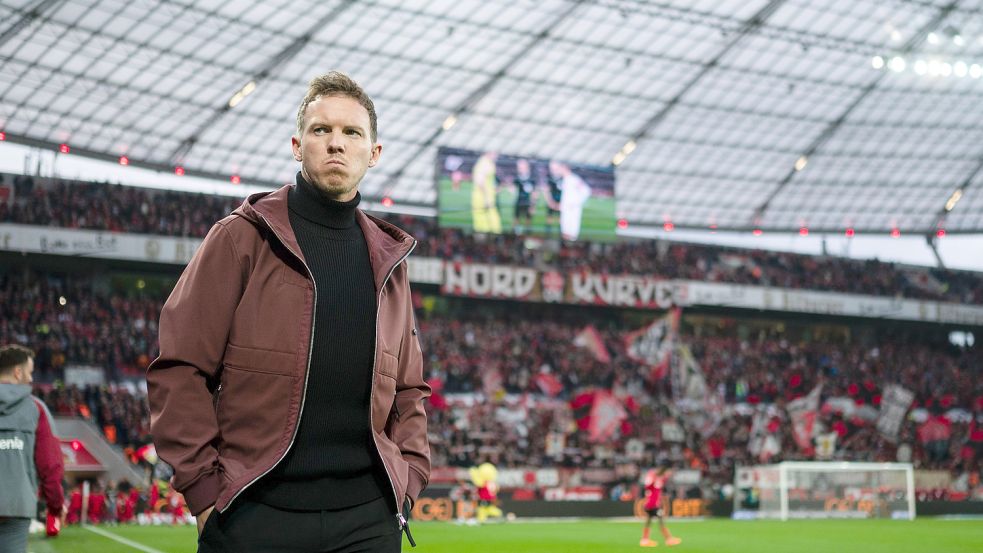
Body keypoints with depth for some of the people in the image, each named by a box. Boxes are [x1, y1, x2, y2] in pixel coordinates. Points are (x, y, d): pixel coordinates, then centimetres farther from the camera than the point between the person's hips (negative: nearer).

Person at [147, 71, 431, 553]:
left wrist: (407, 480, 6)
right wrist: (205, 488, -9)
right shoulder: (241, 238, 1)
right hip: (254, 513, -4)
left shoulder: (389, 260, 14)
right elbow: (179, 370, -3)